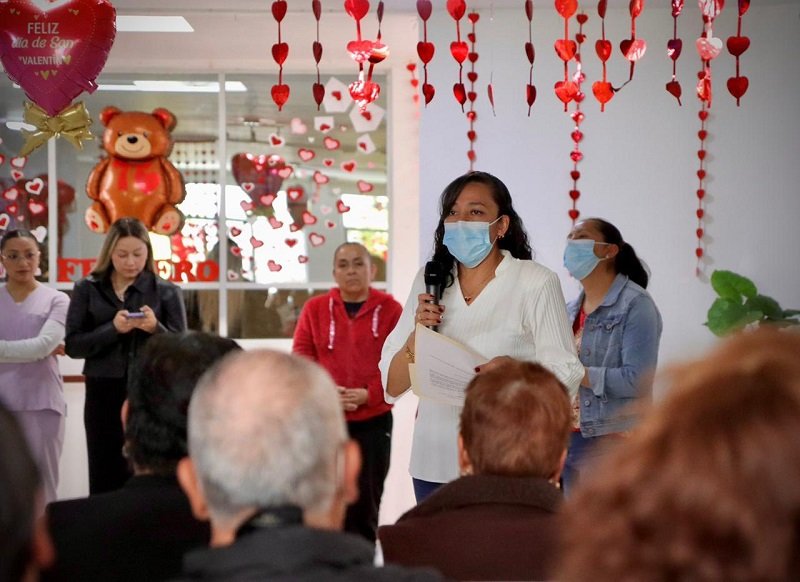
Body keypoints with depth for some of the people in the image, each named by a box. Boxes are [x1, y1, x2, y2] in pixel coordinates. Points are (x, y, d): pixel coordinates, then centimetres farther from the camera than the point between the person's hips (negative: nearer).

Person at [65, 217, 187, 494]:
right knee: (105, 479, 3)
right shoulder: (87, 290, 5)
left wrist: (155, 329, -19)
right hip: (104, 395, 1)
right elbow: (73, 345, -1)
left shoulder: (166, 292, 2)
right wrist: (113, 329, -16)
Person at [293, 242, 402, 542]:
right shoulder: (315, 308, 6)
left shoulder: (390, 309, 0)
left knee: (366, 504, 4)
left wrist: (368, 394, -16)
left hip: (374, 421, -1)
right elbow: (301, 358, 3)